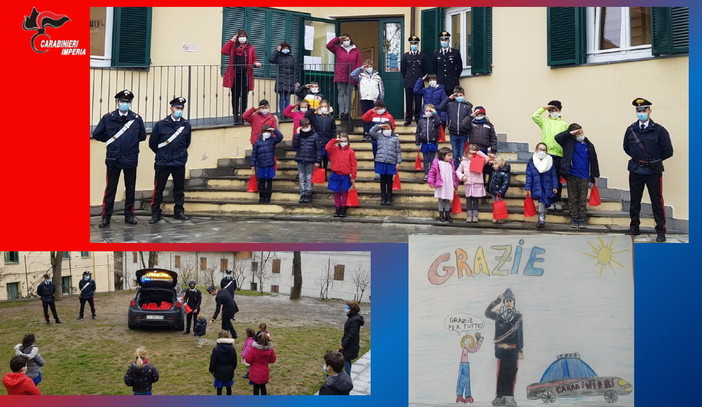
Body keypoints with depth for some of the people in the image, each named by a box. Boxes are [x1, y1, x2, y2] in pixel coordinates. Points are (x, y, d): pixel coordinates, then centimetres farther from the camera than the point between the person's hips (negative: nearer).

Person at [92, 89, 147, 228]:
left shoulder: (137, 119, 1)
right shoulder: (108, 118, -1)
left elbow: (142, 136, 10)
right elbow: (96, 134, 5)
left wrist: (132, 142, 6)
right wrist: (109, 140, 6)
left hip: (131, 159, 1)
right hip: (113, 159, -1)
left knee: (130, 189, 8)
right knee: (110, 189, 2)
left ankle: (129, 215, 18)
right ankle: (106, 217, 6)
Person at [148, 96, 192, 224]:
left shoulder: (186, 125, 3)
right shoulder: (160, 125, -4)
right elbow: (152, 143, 5)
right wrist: (162, 154, 11)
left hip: (179, 164, 2)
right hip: (162, 163, -2)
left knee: (179, 188, 8)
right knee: (158, 188, 1)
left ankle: (179, 211, 19)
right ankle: (155, 213, 8)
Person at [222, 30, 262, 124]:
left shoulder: (251, 48, 9)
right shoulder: (233, 47, 10)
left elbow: (254, 60, 10)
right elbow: (224, 51, -5)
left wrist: (256, 63, -13)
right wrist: (231, 41, -4)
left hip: (245, 76, -1)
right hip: (234, 76, 1)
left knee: (244, 96, -1)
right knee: (235, 96, 4)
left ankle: (242, 116, 4)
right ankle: (236, 116, 9)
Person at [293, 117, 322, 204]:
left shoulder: (315, 136, -4)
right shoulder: (298, 136, 3)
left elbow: (318, 149, -2)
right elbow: (294, 146, -8)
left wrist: (318, 161, -6)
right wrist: (297, 135, -14)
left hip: (310, 161, -3)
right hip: (300, 160, 3)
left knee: (309, 178, 4)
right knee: (301, 178, 8)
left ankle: (308, 194, 12)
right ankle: (302, 194, 15)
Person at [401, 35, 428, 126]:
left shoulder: (423, 55, 7)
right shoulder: (405, 56, 9)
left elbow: (425, 69, 11)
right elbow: (402, 69, 13)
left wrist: (421, 78, 9)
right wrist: (406, 78, 11)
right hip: (408, 83, 1)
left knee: (418, 101, -1)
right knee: (409, 101, 0)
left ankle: (418, 118, 5)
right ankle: (408, 119, 4)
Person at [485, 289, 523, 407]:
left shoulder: (518, 316, 4)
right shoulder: (498, 315, 6)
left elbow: (520, 334, 4)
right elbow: (487, 313, -13)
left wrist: (520, 350, 0)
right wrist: (497, 300, -17)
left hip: (513, 350, 0)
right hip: (501, 349, 0)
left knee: (511, 373, 0)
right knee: (501, 373, 0)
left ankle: (509, 397, 4)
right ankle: (499, 397, 3)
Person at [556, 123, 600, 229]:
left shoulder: (588, 145, 8)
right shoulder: (569, 142, 2)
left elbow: (594, 160, 12)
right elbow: (557, 137, -12)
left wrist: (595, 175, 11)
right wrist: (570, 133, -10)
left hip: (584, 176, 1)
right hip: (571, 175, -1)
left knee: (583, 199, 3)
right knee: (572, 198, 4)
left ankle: (582, 219, 9)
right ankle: (574, 219, 10)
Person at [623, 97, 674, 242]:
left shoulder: (659, 130, -6)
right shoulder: (631, 130, 3)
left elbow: (667, 151, -3)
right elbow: (626, 148, 17)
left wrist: (654, 160, 4)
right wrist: (637, 157, 10)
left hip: (653, 170, -3)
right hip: (635, 170, 3)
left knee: (657, 200, -1)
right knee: (634, 200, 11)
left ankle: (661, 230, 5)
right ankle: (634, 227, 23)